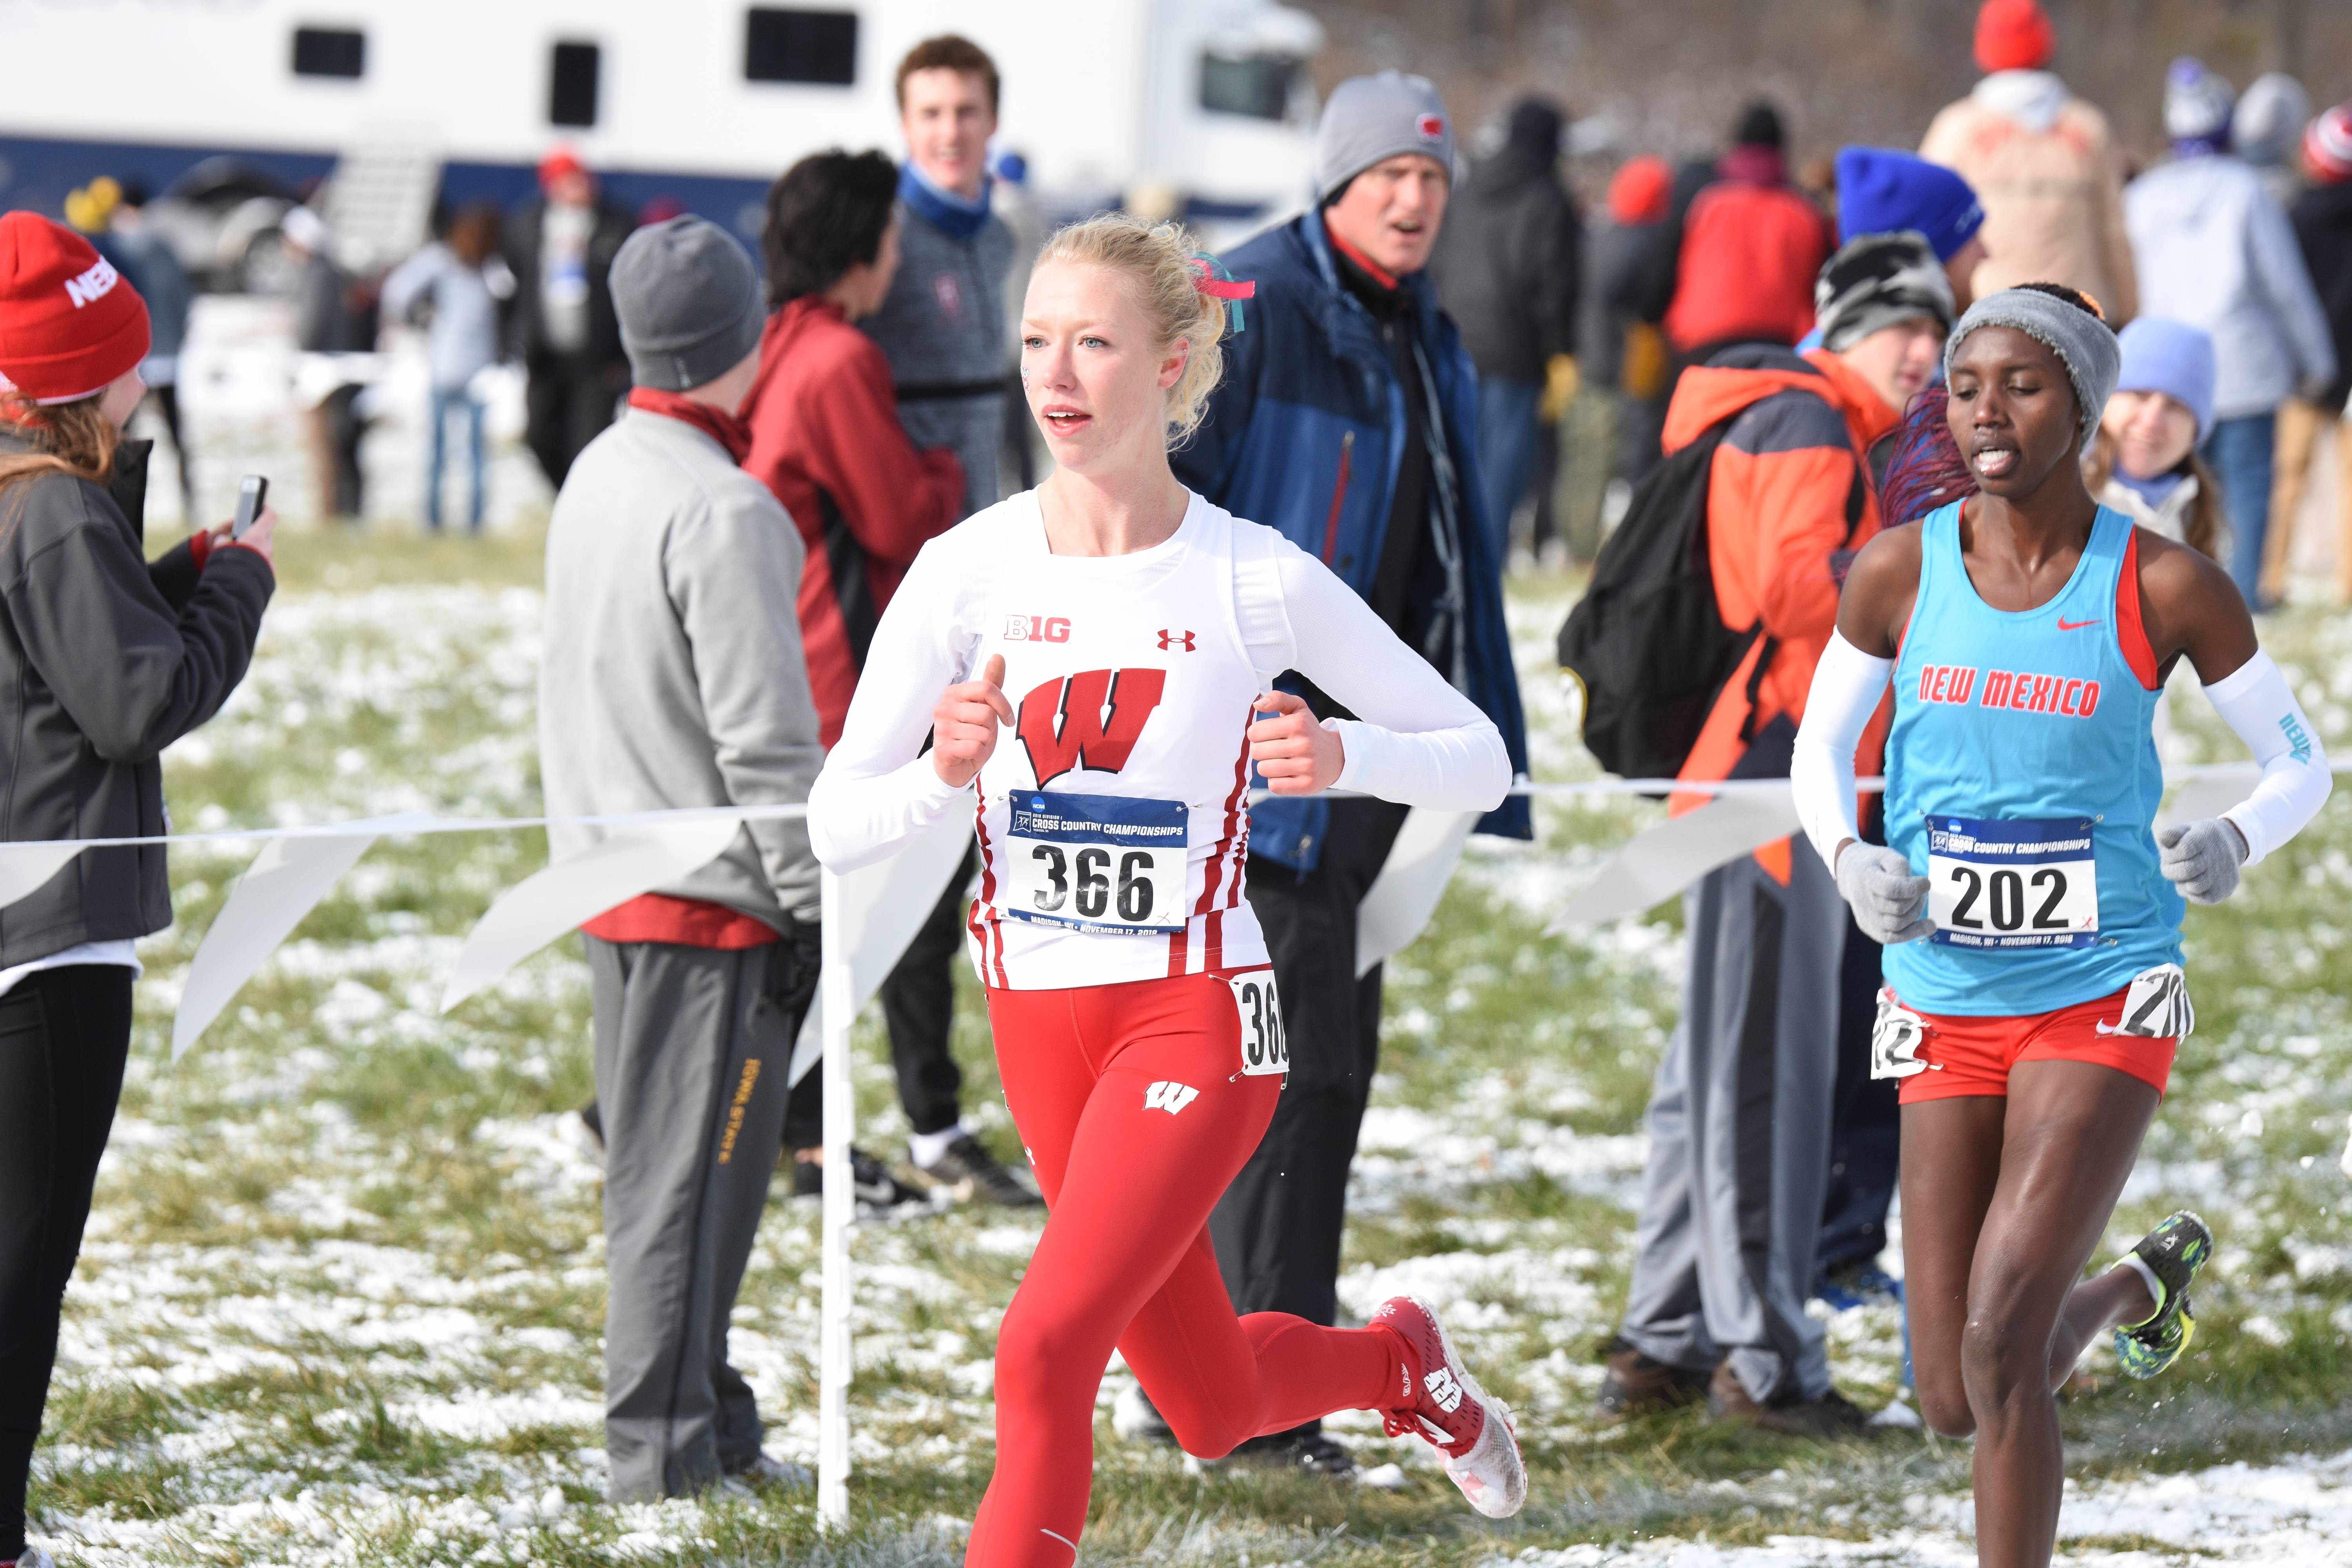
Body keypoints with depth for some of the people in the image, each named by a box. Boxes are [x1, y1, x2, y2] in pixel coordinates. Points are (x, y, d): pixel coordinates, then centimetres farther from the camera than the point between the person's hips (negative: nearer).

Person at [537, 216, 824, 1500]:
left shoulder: (599, 477, 10)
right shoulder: (725, 511, -19)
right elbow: (763, 735, -20)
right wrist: (820, 897, -14)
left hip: (609, 870, 9)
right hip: (712, 895, -9)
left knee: (657, 1168, 16)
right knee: (691, 1177, -2)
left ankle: (700, 1422, 25)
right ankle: (665, 1446, 3)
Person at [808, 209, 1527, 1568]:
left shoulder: (1258, 580, -10)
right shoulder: (970, 571, -5)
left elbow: (1480, 761, -2)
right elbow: (837, 828, -6)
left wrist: (1340, 757, -21)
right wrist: (944, 772, -27)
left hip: (1197, 1011, -4)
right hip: (1038, 1014, 4)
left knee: (1045, 1351, -21)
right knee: (1214, 1411, 17)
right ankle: (1404, 1359, 50)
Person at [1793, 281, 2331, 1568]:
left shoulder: (2165, 588, -6)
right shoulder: (1897, 573, -1)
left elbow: (2301, 763, 5)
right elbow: (1819, 748, 13)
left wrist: (2237, 839, -17)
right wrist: (1849, 860, -8)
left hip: (2104, 994, -3)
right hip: (1945, 1005, 3)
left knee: (1998, 1346, -20)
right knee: (1951, 1403, 7)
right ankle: (2141, 1284, 39)